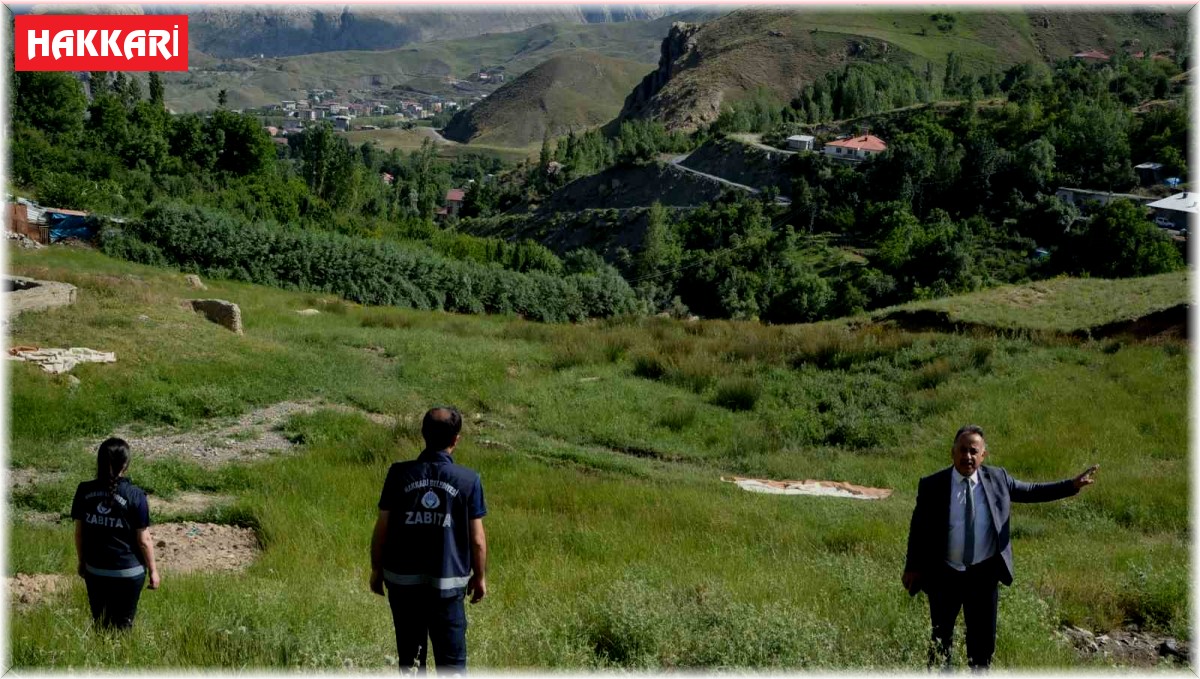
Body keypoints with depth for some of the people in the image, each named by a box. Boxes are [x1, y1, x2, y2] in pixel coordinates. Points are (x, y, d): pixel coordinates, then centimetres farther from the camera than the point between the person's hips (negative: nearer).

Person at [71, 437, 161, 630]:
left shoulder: (84, 491, -6)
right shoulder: (134, 496, -16)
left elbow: (79, 532, 3)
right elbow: (144, 540, -11)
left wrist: (82, 561, 18)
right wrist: (153, 570, 1)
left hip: (94, 571, 3)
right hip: (128, 572, -3)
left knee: (100, 623, 18)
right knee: (122, 626, 11)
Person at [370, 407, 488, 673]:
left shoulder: (400, 474, -6)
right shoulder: (469, 480, -7)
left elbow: (382, 529, -2)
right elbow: (477, 539, -3)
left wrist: (376, 569, 12)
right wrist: (480, 577, 12)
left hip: (403, 579, 2)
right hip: (447, 583, -1)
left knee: (410, 654, 16)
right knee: (452, 659, 5)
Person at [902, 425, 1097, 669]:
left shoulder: (997, 479, -2)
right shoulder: (932, 486, -10)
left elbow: (1031, 491, 9)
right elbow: (918, 528, -3)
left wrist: (1072, 485, 2)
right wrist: (913, 567, -2)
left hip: (984, 574, 2)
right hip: (944, 575, -2)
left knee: (983, 638, 13)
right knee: (940, 638, 12)